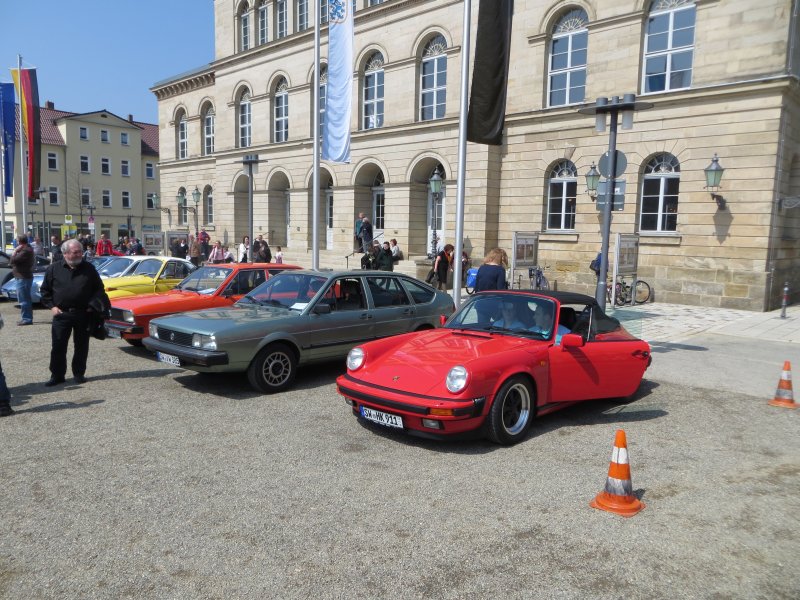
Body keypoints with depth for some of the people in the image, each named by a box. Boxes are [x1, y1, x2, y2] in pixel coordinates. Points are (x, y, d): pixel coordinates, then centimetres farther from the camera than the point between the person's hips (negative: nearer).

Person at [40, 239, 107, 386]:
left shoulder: (89, 269, 4)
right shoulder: (54, 269, 3)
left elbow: (99, 288, 9)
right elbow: (45, 290, 9)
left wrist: (93, 304, -5)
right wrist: (52, 306, -3)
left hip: (84, 314, 0)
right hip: (61, 314, 0)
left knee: (81, 346, 8)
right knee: (58, 346, 2)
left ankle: (79, 374, 20)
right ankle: (57, 375, 13)